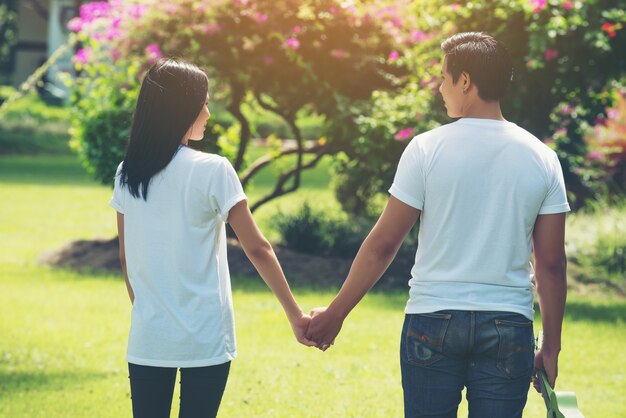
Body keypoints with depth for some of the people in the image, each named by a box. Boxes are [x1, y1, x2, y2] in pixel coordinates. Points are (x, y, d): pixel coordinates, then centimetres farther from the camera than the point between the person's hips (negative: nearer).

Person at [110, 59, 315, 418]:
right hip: (205, 340, -4)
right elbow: (257, 248, -9)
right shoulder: (212, 171, -10)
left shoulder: (128, 174, 3)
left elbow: (126, 256, 11)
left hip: (148, 338, 4)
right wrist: (295, 315, -4)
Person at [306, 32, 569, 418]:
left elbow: (382, 245, -4)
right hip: (509, 327, 2)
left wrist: (335, 314, 6)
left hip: (433, 320, -1)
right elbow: (552, 264, 2)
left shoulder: (427, 148, -5)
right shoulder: (541, 158, 1)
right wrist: (551, 348, 9)